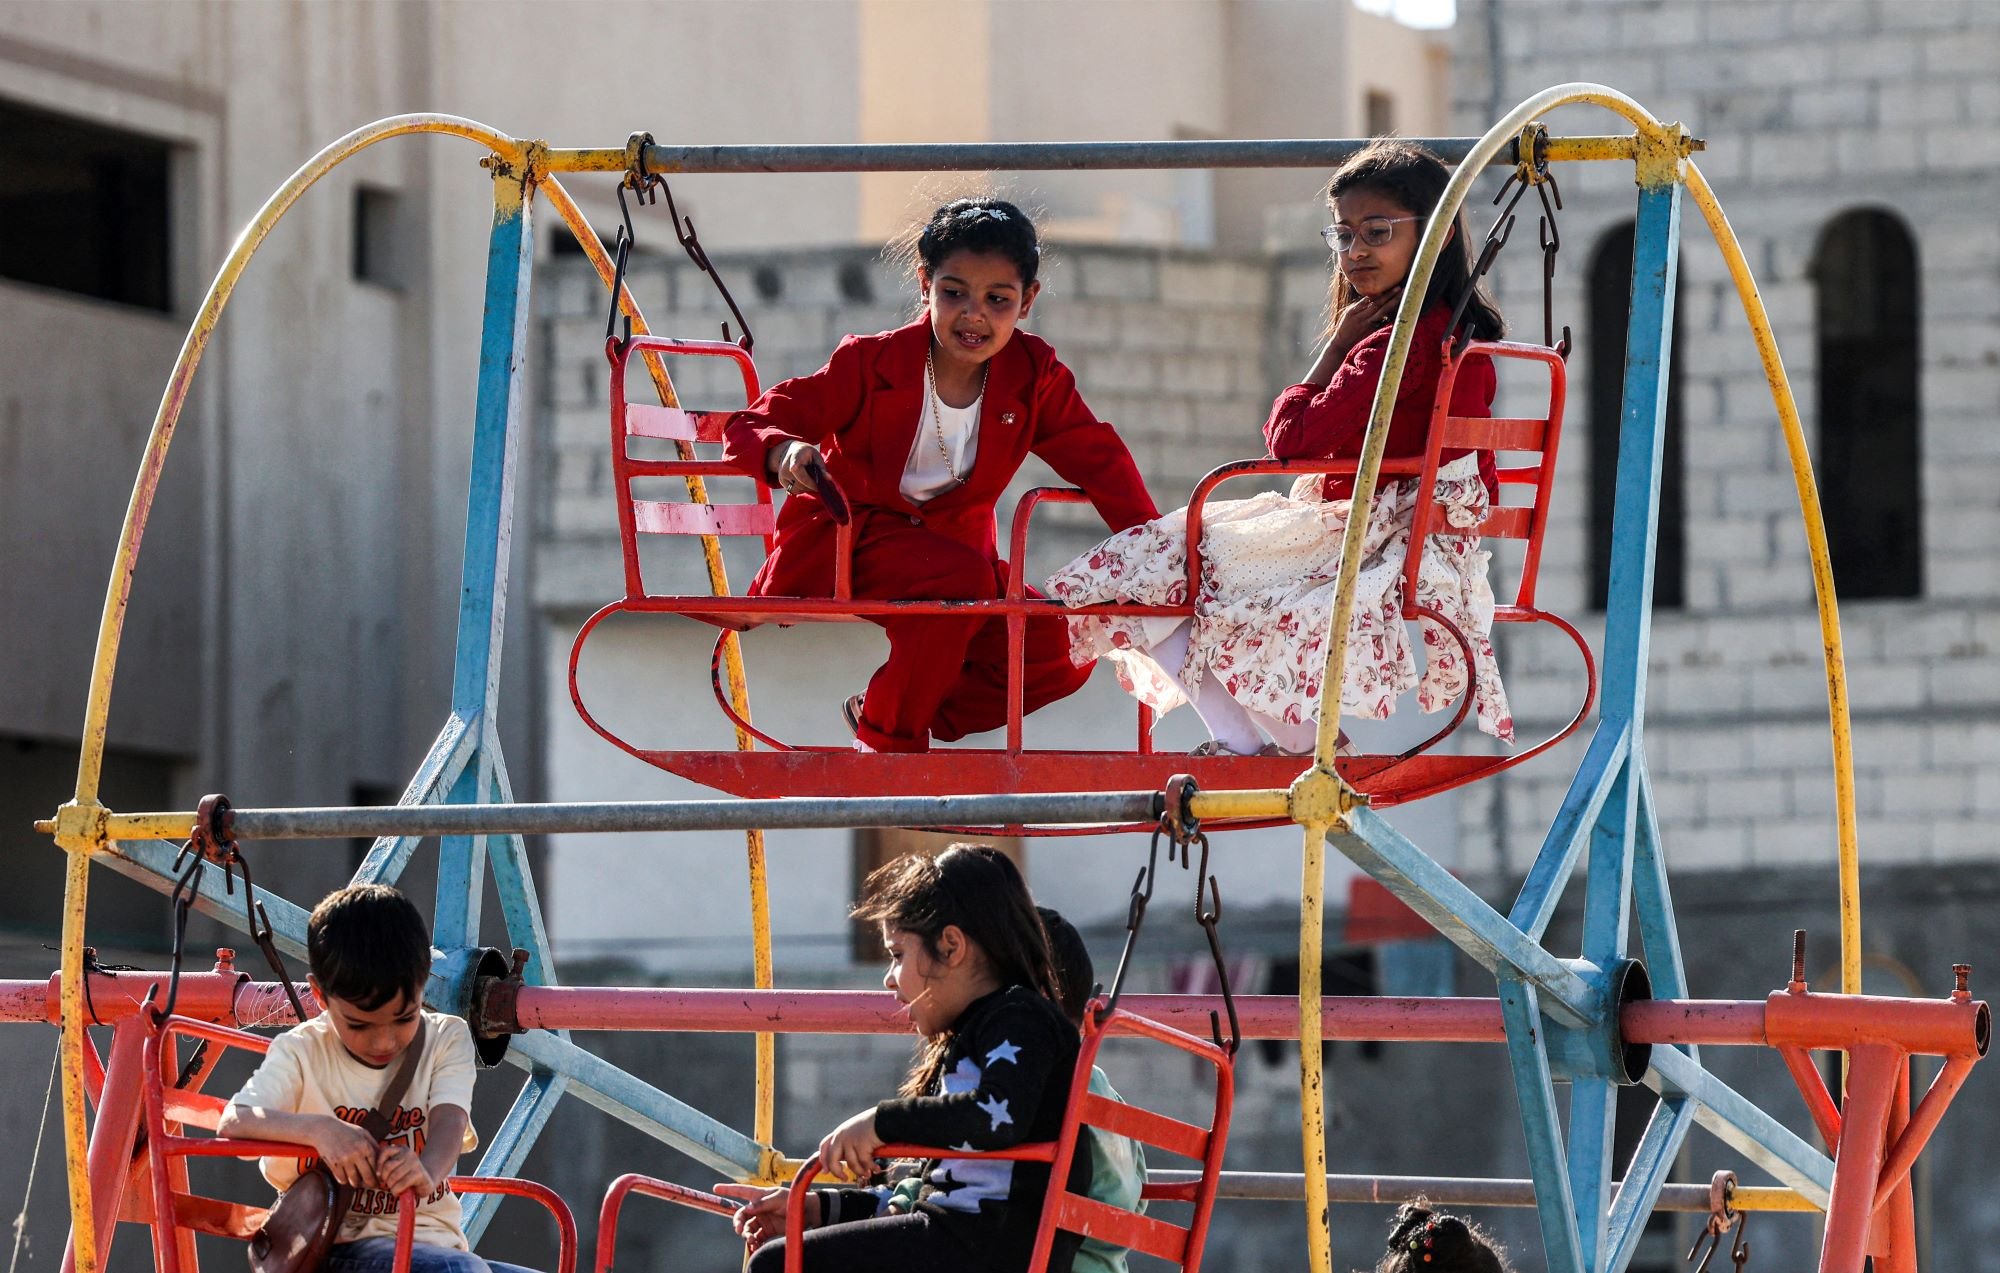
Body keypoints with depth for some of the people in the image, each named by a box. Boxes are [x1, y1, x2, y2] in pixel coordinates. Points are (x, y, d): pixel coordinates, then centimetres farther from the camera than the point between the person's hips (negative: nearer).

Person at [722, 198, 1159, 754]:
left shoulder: (1035, 375, -5)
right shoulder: (871, 363, -14)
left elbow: (1098, 458, 3)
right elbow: (748, 426, -13)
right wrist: (784, 451, -38)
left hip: (949, 544, 5)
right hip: (843, 542, -5)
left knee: (1061, 653, -15)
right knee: (961, 574, -34)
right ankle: (887, 737, -14)